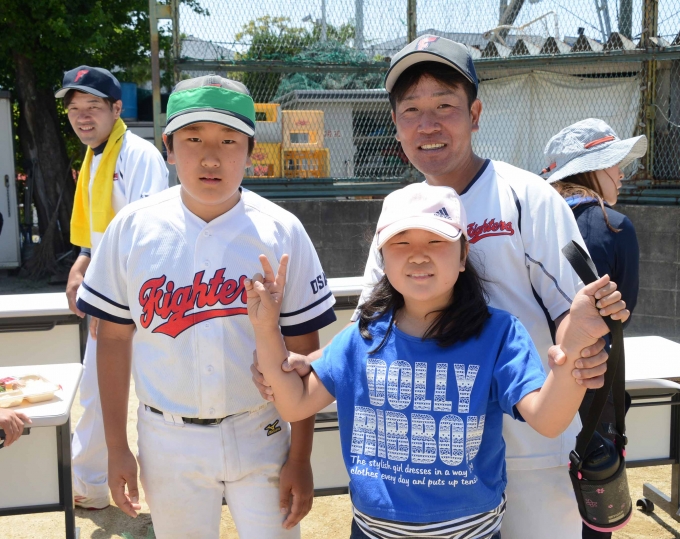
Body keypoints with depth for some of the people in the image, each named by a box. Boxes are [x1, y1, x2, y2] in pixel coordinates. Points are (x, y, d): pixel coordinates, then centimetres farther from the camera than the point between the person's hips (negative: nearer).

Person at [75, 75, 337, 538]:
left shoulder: (282, 232, -9)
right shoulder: (131, 228, -5)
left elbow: (303, 352, -5)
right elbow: (115, 339, 2)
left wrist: (301, 458, -4)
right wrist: (117, 447, 3)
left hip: (261, 435, -1)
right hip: (168, 441, 1)